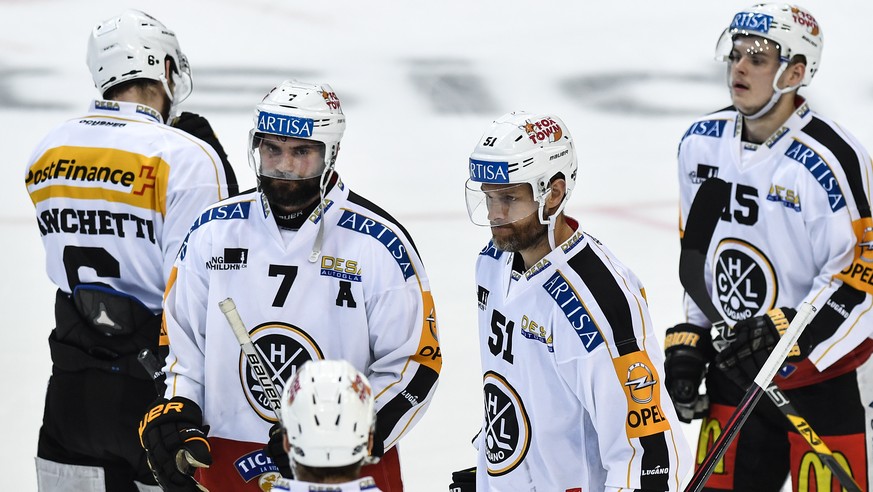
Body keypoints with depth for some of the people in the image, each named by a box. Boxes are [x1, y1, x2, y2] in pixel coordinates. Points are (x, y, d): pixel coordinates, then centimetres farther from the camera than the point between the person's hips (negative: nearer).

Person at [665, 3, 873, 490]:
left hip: (827, 379, -7)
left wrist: (783, 335, -26)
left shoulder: (833, 159, -21)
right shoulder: (702, 144, 3)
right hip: (736, 369, 7)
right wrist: (690, 339, 12)